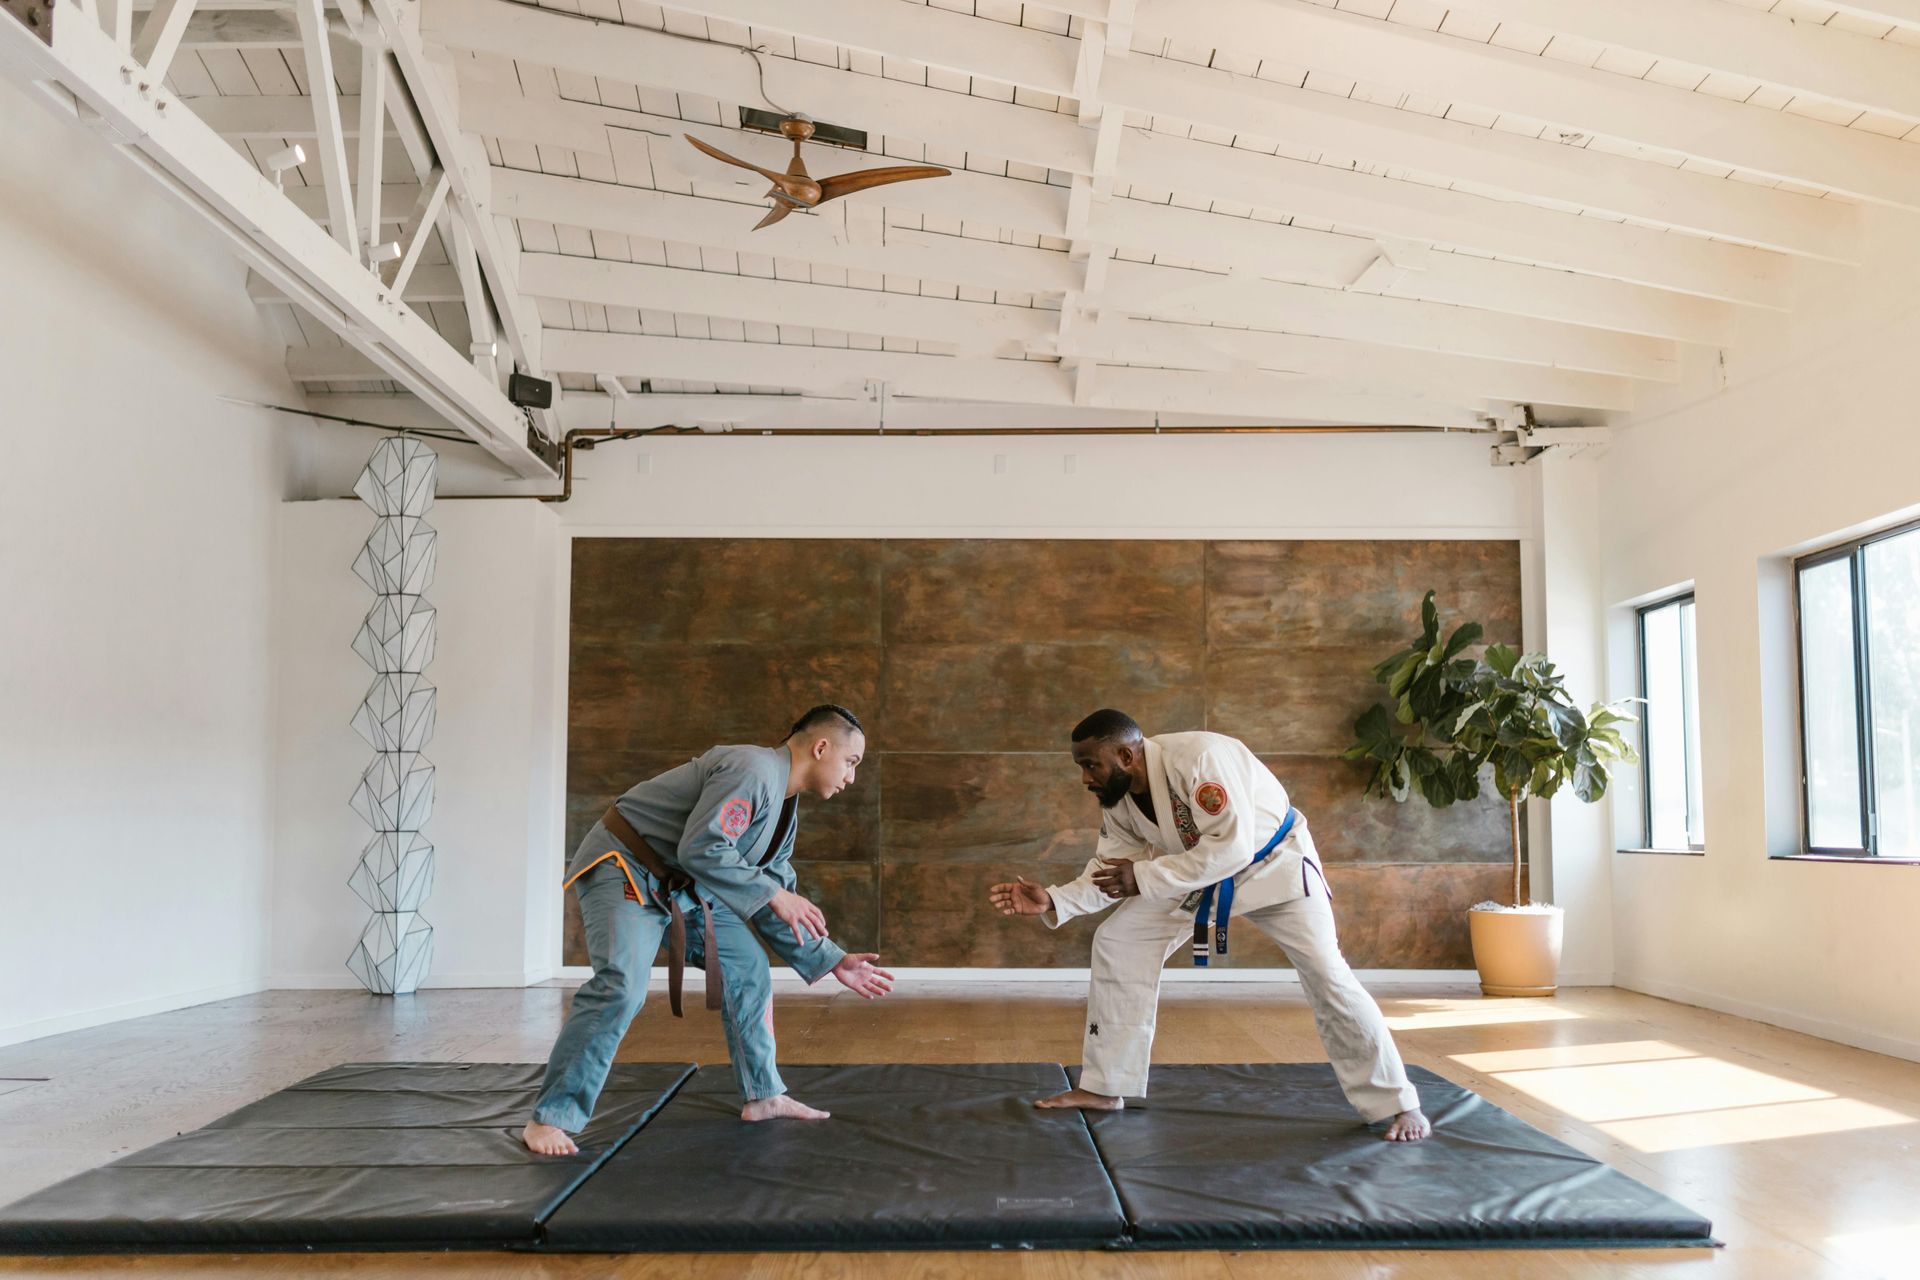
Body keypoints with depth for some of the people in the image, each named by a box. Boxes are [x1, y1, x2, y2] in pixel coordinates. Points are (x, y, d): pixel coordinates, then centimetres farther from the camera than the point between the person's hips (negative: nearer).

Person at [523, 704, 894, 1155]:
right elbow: (700, 847, -33)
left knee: (748, 972, 9)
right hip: (624, 869, -10)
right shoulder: (751, 771, -24)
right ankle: (550, 1118, -14)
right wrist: (771, 894, -28)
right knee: (621, 986, -25)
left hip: (683, 886, 10)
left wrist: (829, 960, 11)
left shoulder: (785, 809, 8)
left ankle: (763, 1096, 21)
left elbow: (776, 905, 14)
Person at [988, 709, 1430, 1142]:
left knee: (1326, 974, -12)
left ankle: (1396, 1104, 6)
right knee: (1117, 944, -4)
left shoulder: (1198, 757, -36)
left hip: (1271, 861, -6)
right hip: (1195, 874, 7)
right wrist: (1052, 900, -22)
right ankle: (1105, 1088, 6)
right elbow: (1112, 872, -6)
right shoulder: (1117, 801, -12)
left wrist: (1144, 878, -38)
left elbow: (1231, 847, -38)